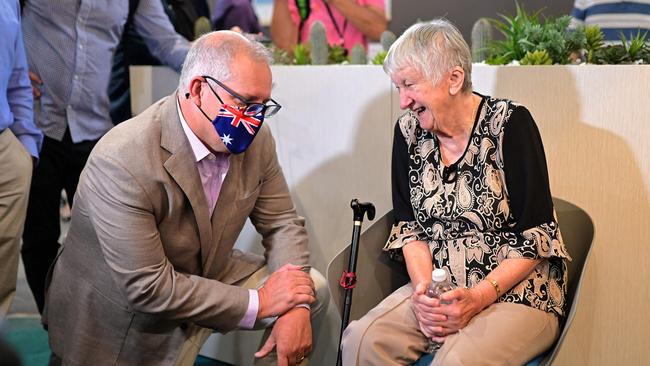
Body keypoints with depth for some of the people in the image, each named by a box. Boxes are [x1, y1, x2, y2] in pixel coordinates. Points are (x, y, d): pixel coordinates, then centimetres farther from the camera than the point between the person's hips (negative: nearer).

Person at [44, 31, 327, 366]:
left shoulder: (255, 139, -12)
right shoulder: (122, 162, -32)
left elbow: (282, 223, -2)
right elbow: (148, 289, -30)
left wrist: (295, 309, -20)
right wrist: (260, 303, -25)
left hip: (206, 278, 6)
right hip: (126, 319, -6)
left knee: (313, 288, -5)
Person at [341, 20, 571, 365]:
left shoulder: (509, 123, -11)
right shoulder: (409, 130, 4)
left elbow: (534, 237, -12)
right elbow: (409, 225, 6)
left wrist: (479, 297, -19)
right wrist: (423, 287, -11)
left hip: (516, 292, -4)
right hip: (438, 290, 5)